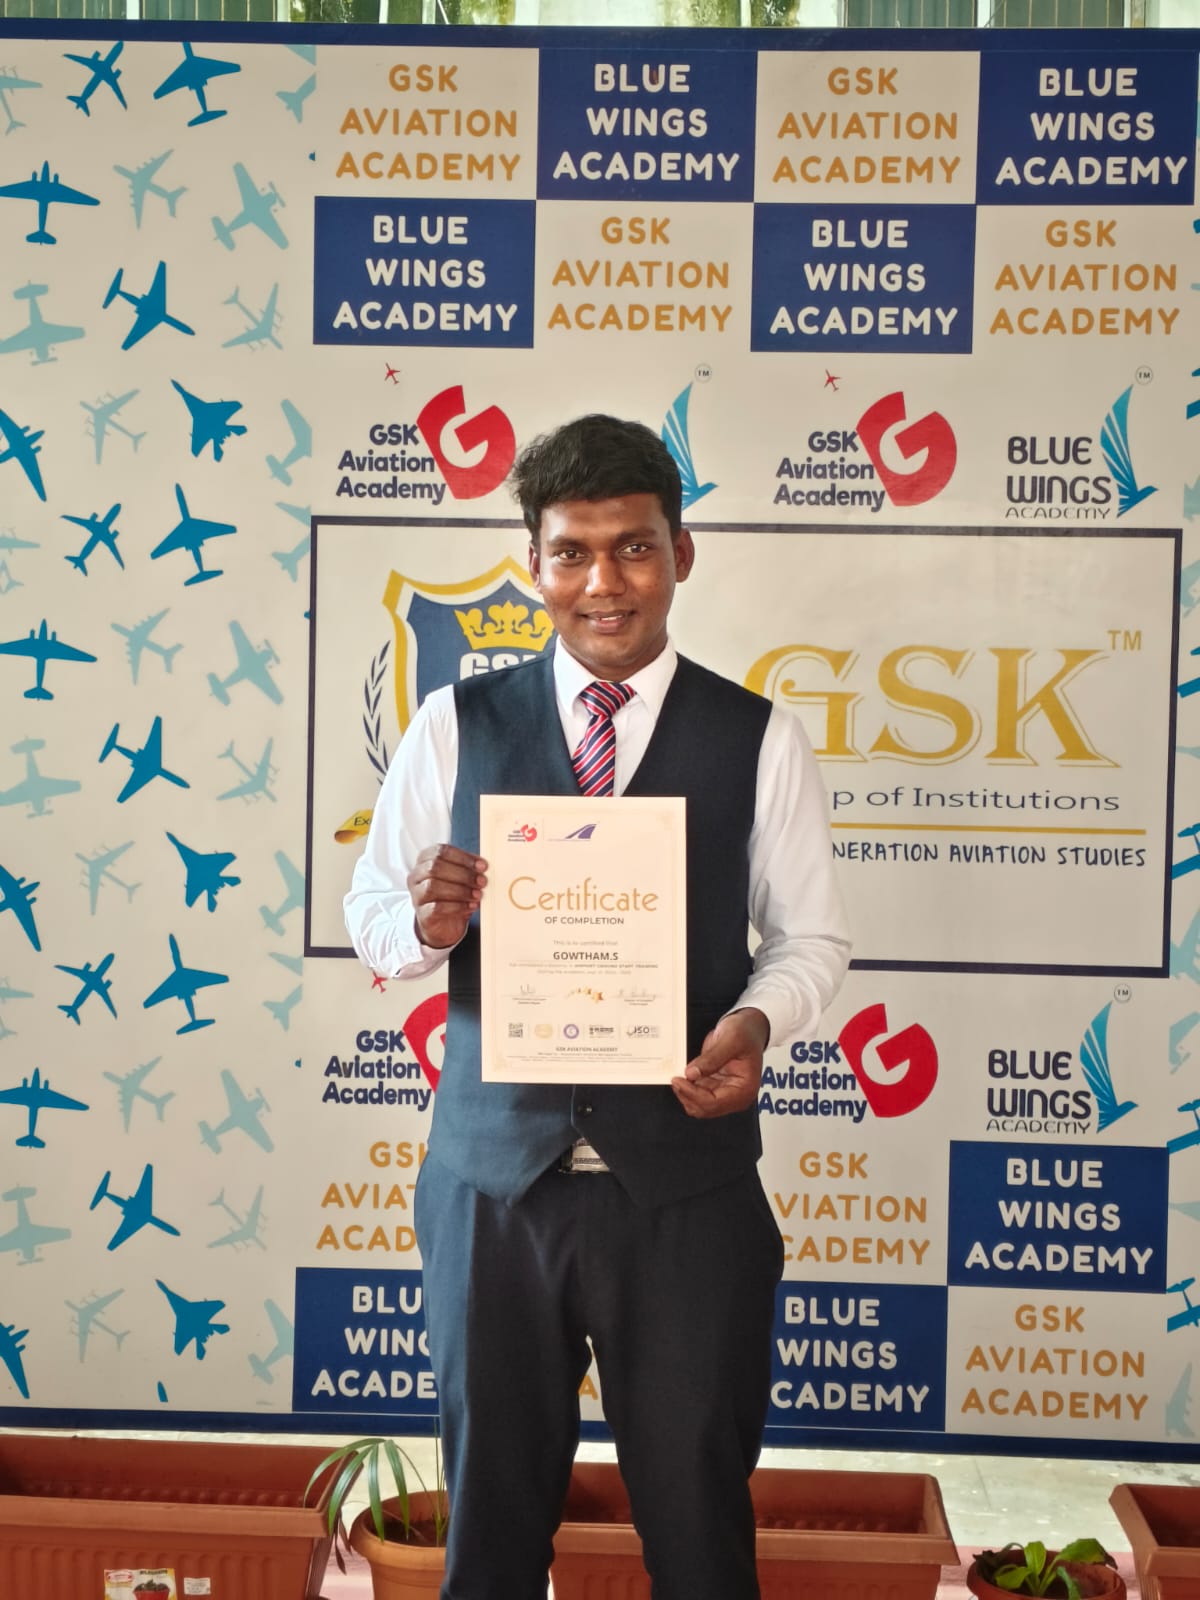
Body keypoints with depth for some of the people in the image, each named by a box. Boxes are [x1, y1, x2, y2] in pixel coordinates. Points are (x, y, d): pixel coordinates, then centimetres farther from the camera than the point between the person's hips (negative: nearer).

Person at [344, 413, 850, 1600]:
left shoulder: (758, 740, -1)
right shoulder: (457, 725, 1)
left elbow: (810, 937, 3)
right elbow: (368, 912, 5)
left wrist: (758, 1022, -17)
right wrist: (426, 924, -18)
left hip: (686, 1183, -1)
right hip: (493, 1172, 1)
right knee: (492, 1500, 17)